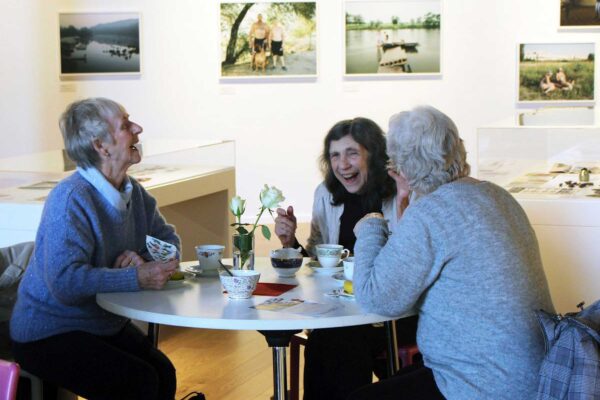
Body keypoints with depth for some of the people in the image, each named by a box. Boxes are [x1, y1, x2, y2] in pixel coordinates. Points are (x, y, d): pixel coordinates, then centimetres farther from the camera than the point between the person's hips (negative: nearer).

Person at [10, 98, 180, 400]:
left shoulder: (132, 191, 4)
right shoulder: (71, 199, -23)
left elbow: (168, 239, 13)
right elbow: (66, 282, -31)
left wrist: (145, 259, -10)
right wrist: (138, 278, -28)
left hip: (108, 325, 7)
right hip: (48, 335, -7)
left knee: (164, 374, -17)